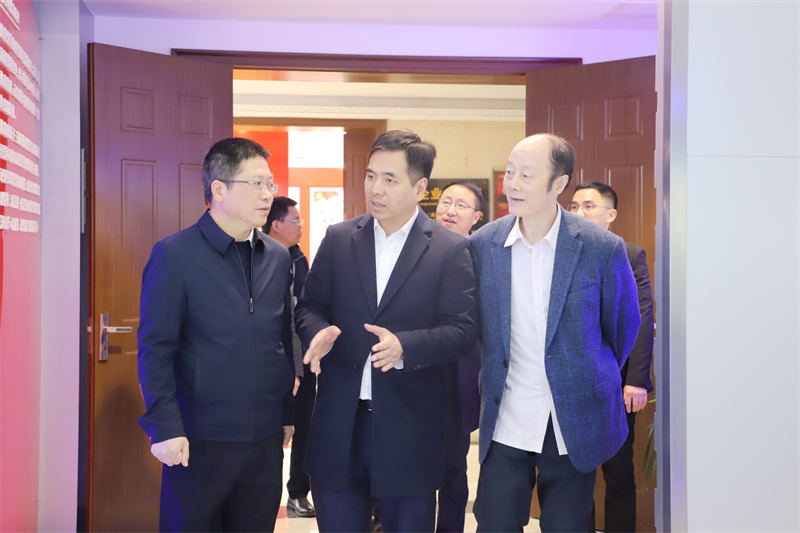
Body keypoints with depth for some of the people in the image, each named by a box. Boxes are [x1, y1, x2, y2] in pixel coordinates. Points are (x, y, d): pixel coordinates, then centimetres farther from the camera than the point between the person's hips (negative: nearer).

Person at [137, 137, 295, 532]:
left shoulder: (278, 258, 9)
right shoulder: (174, 255, -7)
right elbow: (155, 349, -10)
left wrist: (288, 413, 14)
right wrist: (164, 426, -15)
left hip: (266, 440, 5)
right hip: (199, 440, -5)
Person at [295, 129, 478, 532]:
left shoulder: (450, 250, -4)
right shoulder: (338, 239, 6)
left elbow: (463, 329, -8)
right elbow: (310, 306, 9)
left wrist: (404, 347, -24)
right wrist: (318, 332, -14)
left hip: (408, 426, -2)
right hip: (339, 422, 3)